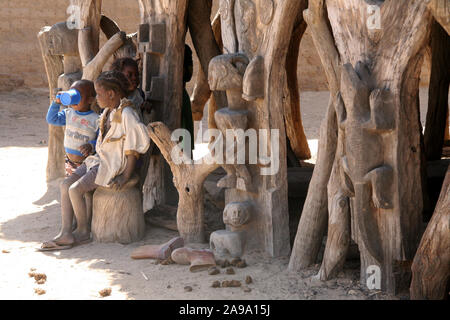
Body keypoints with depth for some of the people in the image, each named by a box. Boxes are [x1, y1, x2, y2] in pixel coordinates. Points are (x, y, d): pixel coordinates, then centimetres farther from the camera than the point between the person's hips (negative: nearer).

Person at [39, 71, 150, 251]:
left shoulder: (126, 114, -16)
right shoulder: (107, 112, 12)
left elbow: (135, 147, -17)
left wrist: (125, 177, -20)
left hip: (114, 165, -9)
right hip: (99, 161, 9)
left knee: (75, 189, -20)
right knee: (66, 185, -7)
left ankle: (84, 231, -2)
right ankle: (66, 234, -12)